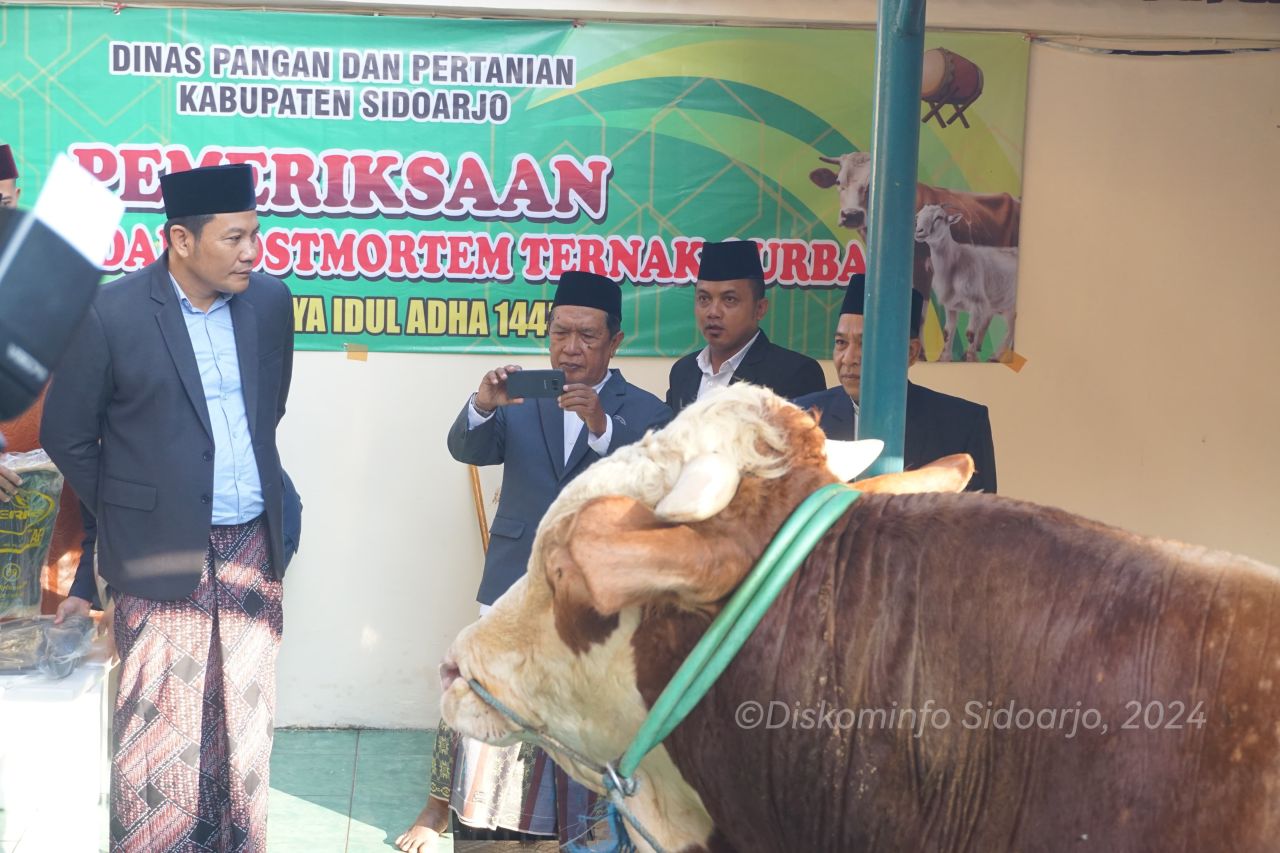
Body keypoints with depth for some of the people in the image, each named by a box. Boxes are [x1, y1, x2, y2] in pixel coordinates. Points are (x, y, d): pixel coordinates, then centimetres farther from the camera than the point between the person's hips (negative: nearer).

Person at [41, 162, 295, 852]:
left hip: (251, 544, 4)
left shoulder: (270, 301, 2)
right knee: (161, 727, 4)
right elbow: (66, 435, -1)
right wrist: (125, 514, 5)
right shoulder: (112, 314, -11)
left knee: (244, 720, 12)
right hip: (163, 557, -4)